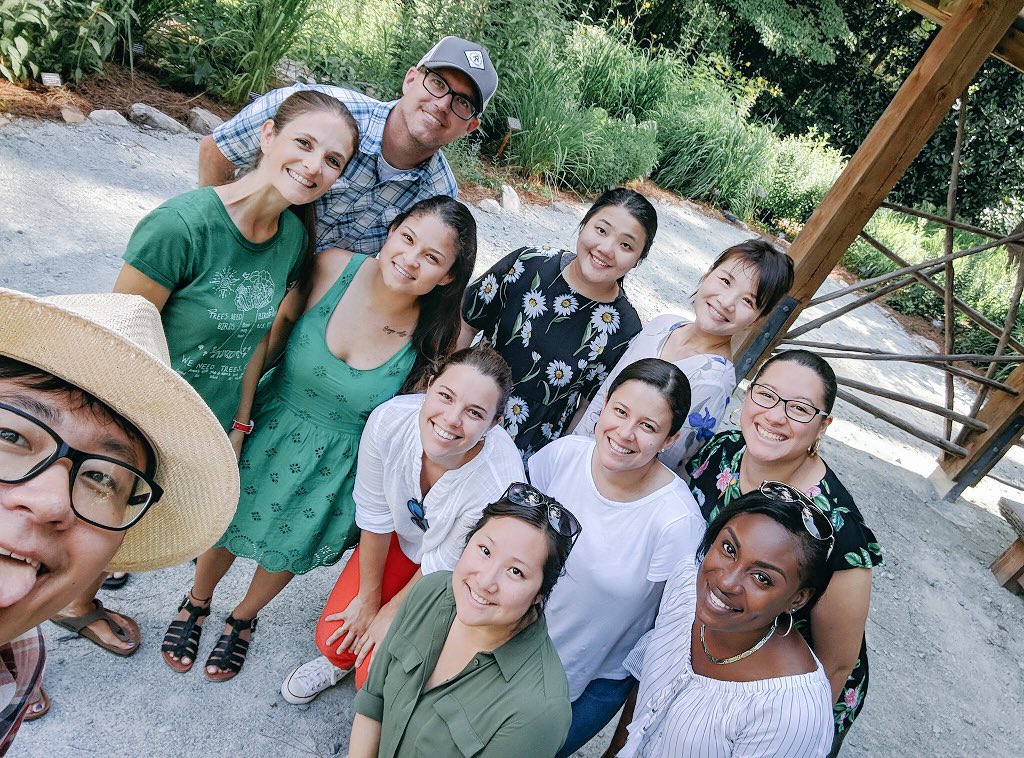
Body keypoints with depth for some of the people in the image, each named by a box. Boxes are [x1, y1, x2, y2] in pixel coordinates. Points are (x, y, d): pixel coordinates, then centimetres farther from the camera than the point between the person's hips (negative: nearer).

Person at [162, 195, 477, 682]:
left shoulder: (437, 337, -24)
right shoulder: (331, 268, -23)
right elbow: (268, 339, -10)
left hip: (339, 464, 0)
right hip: (273, 427, 1)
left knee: (289, 550, 24)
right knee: (225, 527, 22)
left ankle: (243, 619, 58)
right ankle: (196, 604, 58)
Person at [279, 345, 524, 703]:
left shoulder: (498, 486, -41)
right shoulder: (388, 420, -33)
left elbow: (443, 566, -22)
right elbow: (374, 516, -15)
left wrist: (389, 614, -6)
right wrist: (368, 598, -3)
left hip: (456, 576, -3)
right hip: (401, 535, 3)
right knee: (333, 638, 4)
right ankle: (339, 659, 41)